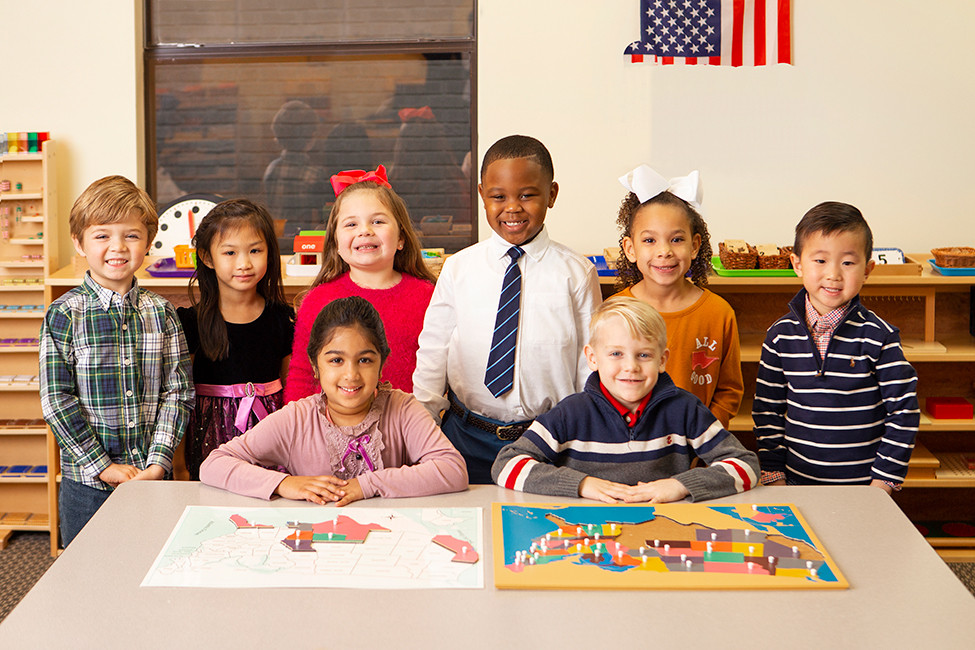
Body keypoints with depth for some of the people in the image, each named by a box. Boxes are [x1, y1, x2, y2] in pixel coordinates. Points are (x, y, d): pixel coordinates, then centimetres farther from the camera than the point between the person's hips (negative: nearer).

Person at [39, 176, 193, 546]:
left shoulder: (161, 313, 1)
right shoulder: (64, 315, -7)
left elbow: (178, 392, -1)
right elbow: (57, 402, -9)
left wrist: (158, 463, -11)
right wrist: (102, 466, -12)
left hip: (153, 476, 2)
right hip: (86, 480, -2)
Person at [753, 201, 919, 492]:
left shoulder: (879, 336, -8)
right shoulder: (781, 335, -1)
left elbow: (904, 412, -6)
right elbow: (767, 411, 6)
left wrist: (882, 483, -9)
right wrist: (774, 477, 1)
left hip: (863, 486, -2)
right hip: (797, 482, 2)